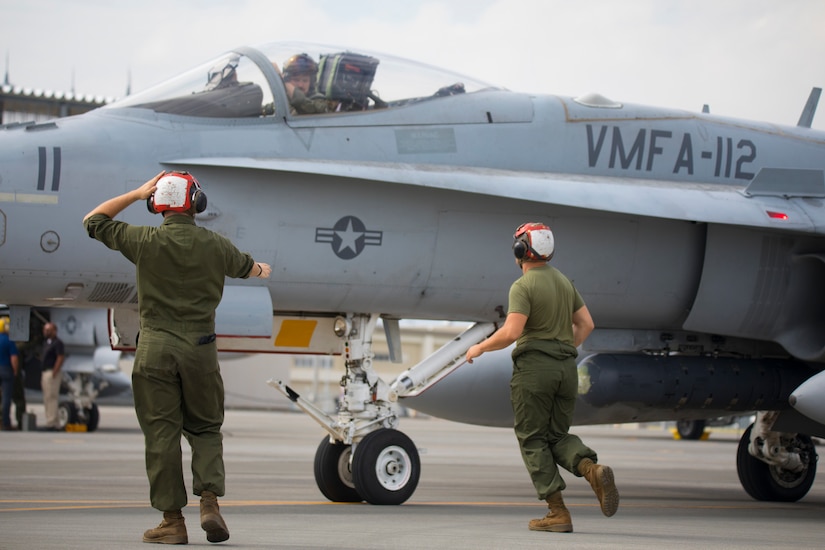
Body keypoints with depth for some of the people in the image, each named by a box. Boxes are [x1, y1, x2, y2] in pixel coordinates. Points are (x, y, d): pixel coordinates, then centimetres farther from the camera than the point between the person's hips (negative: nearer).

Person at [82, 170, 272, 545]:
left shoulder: (144, 241, -5)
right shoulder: (214, 245, 2)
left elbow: (94, 221, 10)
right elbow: (247, 267, 25)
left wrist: (137, 193, 15)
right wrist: (262, 270, 49)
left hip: (154, 349, -1)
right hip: (200, 347, 1)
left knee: (161, 434, 3)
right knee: (205, 429, 14)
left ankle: (172, 521, 3)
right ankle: (210, 501, -5)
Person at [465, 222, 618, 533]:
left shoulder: (523, 286, -10)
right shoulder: (564, 282, 14)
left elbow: (511, 332, -19)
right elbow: (586, 325, 16)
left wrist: (479, 348, -5)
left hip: (533, 367, -7)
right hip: (566, 368, 7)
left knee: (533, 440, 2)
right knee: (558, 436, 14)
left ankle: (557, 513, -5)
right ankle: (593, 470, -17)